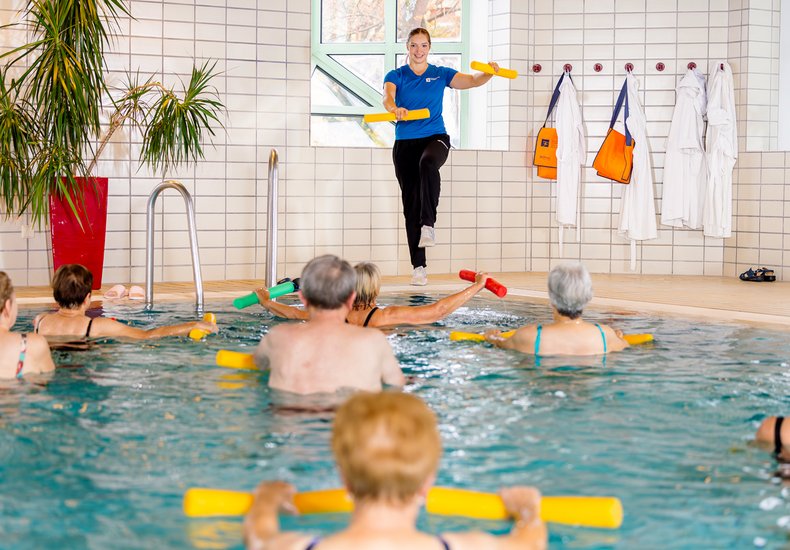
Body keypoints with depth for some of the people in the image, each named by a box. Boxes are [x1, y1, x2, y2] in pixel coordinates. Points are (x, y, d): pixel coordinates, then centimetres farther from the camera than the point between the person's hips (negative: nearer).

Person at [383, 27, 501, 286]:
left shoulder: (440, 74, 8)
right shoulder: (396, 76, 6)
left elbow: (471, 81, -5)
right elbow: (387, 98, -15)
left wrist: (488, 72, -27)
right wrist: (395, 109, -38)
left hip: (435, 138, -1)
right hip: (405, 143, 1)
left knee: (427, 163, -39)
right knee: (410, 205, 1)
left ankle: (428, 224, -39)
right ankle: (419, 267, 5)